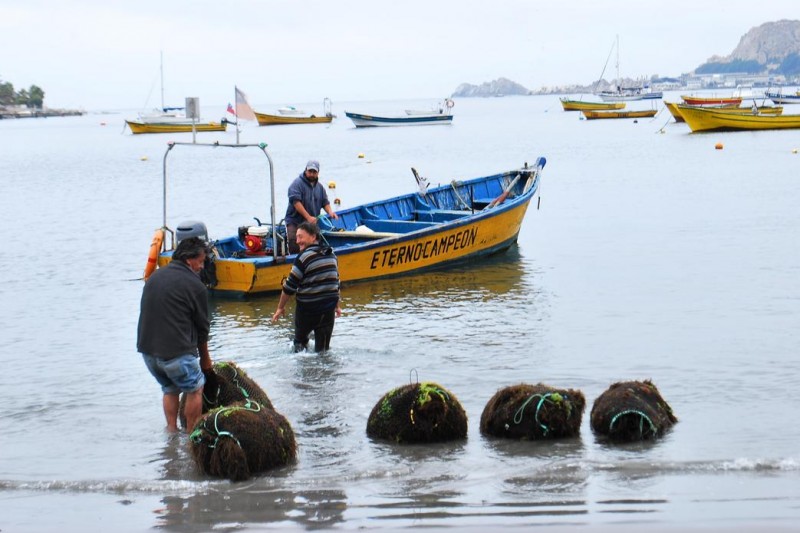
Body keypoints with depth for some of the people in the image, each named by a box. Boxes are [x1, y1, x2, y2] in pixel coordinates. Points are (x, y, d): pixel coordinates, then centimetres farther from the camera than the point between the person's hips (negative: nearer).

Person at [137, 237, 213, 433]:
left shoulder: (155, 277, 14)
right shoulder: (194, 285, -7)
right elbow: (202, 326, 1)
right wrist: (205, 358, 16)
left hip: (147, 348, 7)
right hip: (176, 351, -7)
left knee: (170, 388, 24)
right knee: (195, 388, 10)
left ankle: (171, 430, 18)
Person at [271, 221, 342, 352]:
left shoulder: (304, 257, -15)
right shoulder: (331, 255, 7)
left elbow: (290, 285, -13)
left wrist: (281, 307, -2)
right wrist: (337, 306, 27)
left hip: (307, 308, -5)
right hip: (329, 309, 5)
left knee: (300, 340, 19)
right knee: (323, 347, 9)